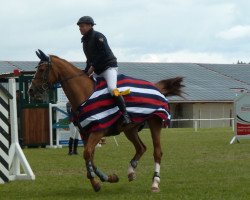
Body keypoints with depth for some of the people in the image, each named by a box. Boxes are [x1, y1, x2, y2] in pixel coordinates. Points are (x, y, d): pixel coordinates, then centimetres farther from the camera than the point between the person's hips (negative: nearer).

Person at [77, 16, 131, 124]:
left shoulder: (98, 36, -9)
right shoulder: (85, 40, 16)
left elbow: (104, 53, -19)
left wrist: (93, 67, -18)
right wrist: (85, 72, 8)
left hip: (109, 66, -10)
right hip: (97, 71, 10)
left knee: (112, 89, -30)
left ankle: (125, 114, -30)